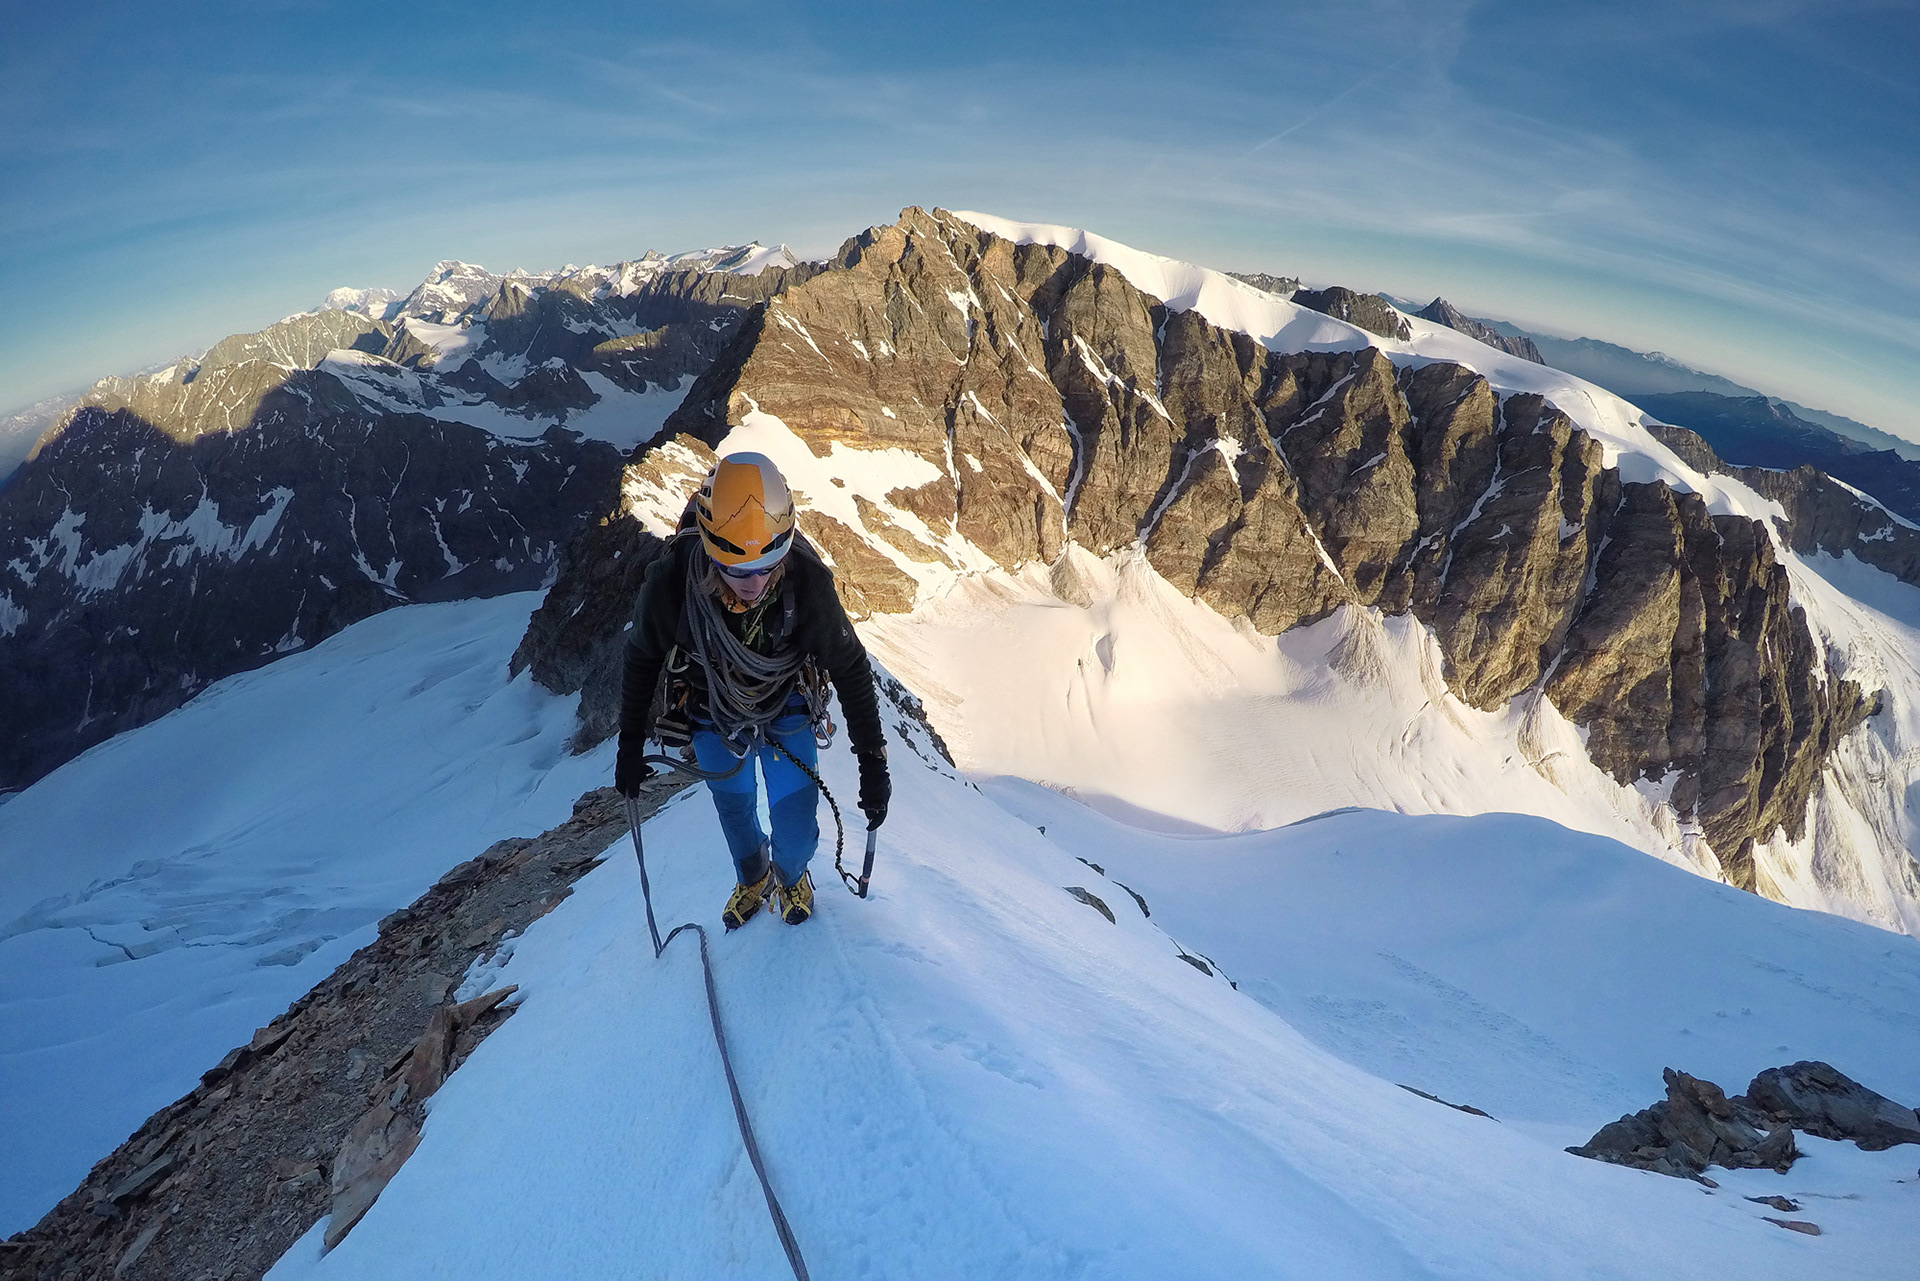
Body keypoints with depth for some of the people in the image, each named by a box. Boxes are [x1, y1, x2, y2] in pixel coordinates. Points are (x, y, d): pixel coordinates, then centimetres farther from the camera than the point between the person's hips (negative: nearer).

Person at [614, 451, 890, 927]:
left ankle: (791, 876, 39)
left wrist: (872, 761, -16)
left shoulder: (807, 583, -34)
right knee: (735, 814, 19)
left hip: (787, 709, -1)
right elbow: (642, 660, -9)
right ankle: (752, 879, 54)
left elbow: (850, 668, -19)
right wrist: (630, 746, -1)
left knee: (797, 833, 0)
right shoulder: (670, 582, -32)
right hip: (713, 715, 1)